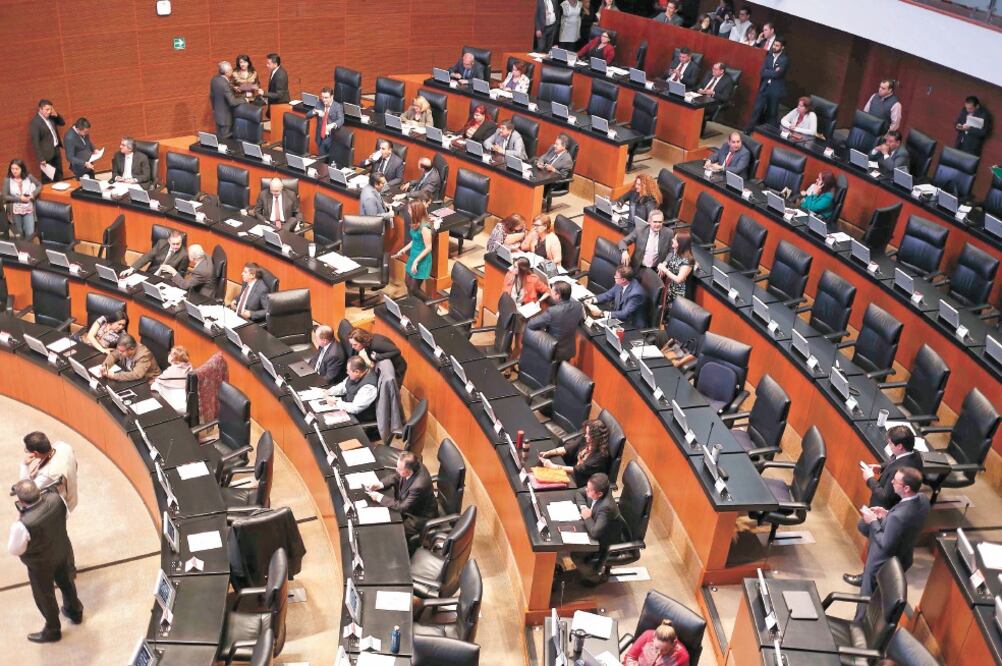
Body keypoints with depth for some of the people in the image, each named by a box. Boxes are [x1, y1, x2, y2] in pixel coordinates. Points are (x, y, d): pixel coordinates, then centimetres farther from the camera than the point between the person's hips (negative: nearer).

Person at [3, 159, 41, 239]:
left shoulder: (29, 177, -7)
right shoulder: (7, 180, -10)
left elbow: (39, 185, 6)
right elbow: (5, 197, -10)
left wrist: (33, 194, -11)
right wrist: (19, 198, -18)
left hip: (28, 209, 0)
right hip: (15, 210, 0)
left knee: (30, 234, -8)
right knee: (19, 235, 10)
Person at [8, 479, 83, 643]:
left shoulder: (23, 525, -41)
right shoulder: (55, 499, -27)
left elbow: (14, 550, -22)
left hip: (41, 565, -5)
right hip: (63, 553, 5)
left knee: (44, 597, 22)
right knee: (66, 582, 32)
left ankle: (53, 630, 45)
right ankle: (75, 612, 57)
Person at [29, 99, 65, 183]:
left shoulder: (50, 117, 3)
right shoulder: (34, 122, -19)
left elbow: (62, 123, 18)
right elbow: (35, 143, -19)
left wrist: (56, 115, -3)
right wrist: (41, 159, -21)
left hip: (56, 150, 8)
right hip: (47, 154, -8)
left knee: (59, 176, 19)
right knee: (47, 179, 3)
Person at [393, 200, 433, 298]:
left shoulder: (424, 227, -26)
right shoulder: (415, 224, 1)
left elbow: (428, 248, -23)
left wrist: (416, 261, -24)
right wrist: (403, 250, 15)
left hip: (422, 260, -9)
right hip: (413, 256, 9)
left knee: (414, 288, -1)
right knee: (408, 282, 20)